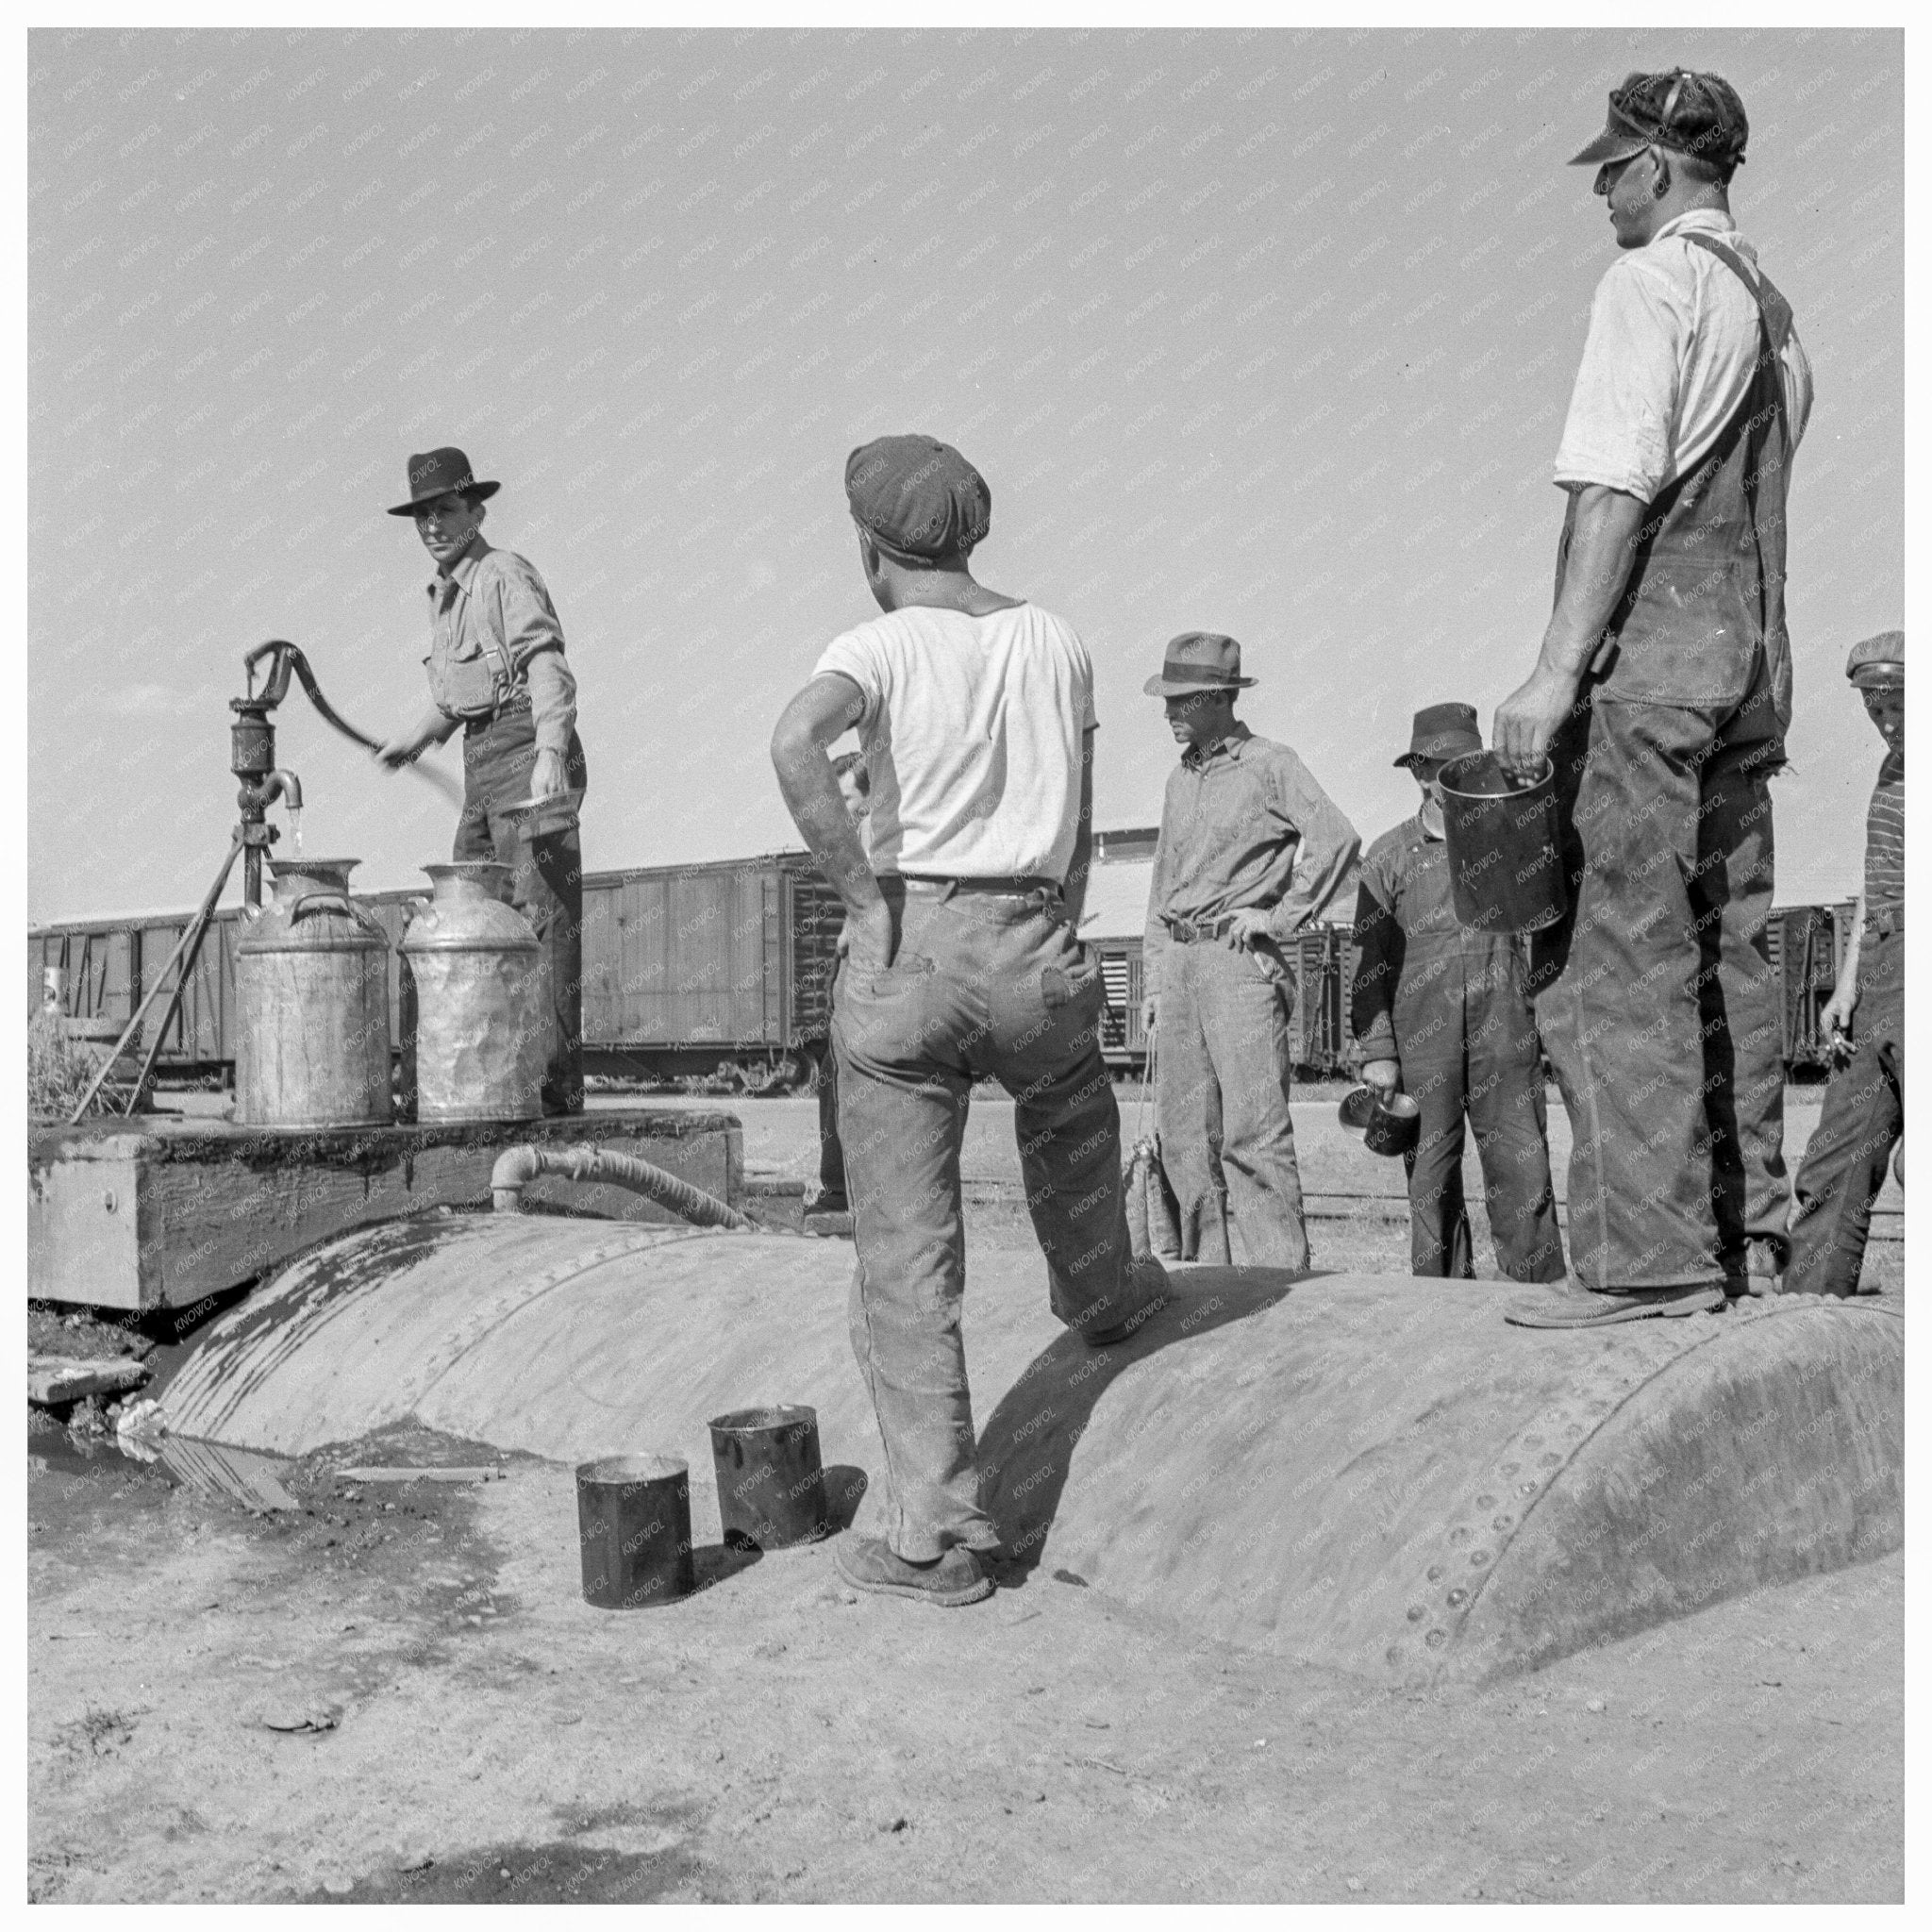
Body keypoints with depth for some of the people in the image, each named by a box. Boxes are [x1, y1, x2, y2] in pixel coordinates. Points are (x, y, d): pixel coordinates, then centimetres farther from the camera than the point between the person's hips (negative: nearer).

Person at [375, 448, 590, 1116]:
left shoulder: (506, 574, -7)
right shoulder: (444, 592, 21)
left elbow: (547, 665, -20)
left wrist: (549, 753, -33)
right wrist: (418, 737, 42)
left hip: (526, 748, -10)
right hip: (481, 761, 10)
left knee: (542, 912, -12)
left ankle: (556, 1081, -13)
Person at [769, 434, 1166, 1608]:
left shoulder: (883, 646, -3)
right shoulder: (1056, 644, 10)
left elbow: (796, 742, -24)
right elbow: (1080, 836, 12)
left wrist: (866, 895, -16)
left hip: (908, 951, -3)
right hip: (1030, 947, 4)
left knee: (906, 1257, 3)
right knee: (1070, 1110, 37)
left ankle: (938, 1534, 6)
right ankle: (1099, 1295, 59)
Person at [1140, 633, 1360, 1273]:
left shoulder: (1269, 763, -2)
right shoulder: (1180, 778, 19)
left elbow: (1338, 840, -12)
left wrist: (1280, 915, -11)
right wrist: (1152, 979, 18)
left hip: (1240, 959, -7)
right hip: (1179, 962, 7)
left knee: (1253, 1128, -12)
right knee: (1184, 1130, 6)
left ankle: (1284, 1270, -10)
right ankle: (1202, 1266, 13)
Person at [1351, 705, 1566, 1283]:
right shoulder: (1389, 856, 6)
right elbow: (1369, 961, 4)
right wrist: (1376, 1051, -2)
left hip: (1504, 1032, 1)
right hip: (1422, 1039, -1)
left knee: (1523, 1170, -4)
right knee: (1431, 1176, 2)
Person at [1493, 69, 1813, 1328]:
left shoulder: (1652, 280, -5)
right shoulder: (1775, 311, 21)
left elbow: (1618, 487, -15)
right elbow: (1748, 503, 19)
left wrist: (1558, 670, -19)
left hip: (1648, 656, -9)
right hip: (1756, 659, 9)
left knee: (1618, 954, -9)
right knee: (1728, 950, 10)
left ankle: (1652, 1255, -10)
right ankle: (1749, 1235, 14)